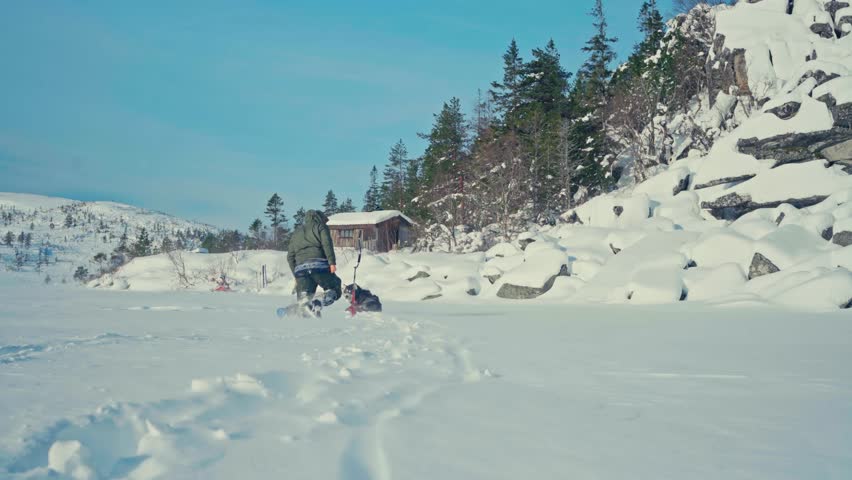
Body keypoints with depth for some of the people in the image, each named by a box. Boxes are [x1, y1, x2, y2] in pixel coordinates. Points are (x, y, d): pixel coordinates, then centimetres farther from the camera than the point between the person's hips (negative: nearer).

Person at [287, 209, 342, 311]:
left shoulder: (296, 232, 31)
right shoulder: (320, 226, 15)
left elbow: (290, 257, 26)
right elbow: (327, 244, -5)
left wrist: (296, 275, 28)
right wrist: (332, 262, -12)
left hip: (300, 269, 4)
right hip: (319, 265, -4)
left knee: (303, 299, 4)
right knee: (335, 289, 5)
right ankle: (317, 305, -25)